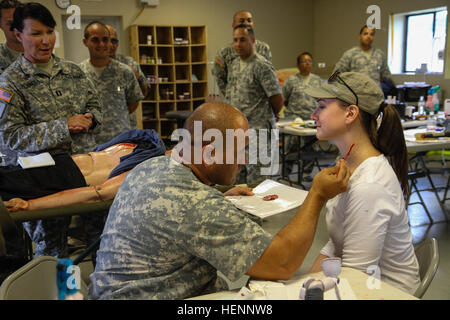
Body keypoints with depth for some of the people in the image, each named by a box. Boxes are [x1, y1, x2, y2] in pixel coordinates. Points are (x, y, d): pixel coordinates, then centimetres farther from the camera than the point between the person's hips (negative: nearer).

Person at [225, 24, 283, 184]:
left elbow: (277, 99, -14)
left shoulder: (262, 66, -13)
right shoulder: (234, 65, 13)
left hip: (258, 132, -8)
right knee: (238, 181, 15)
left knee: (256, 183, -2)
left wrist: (271, 116, 3)